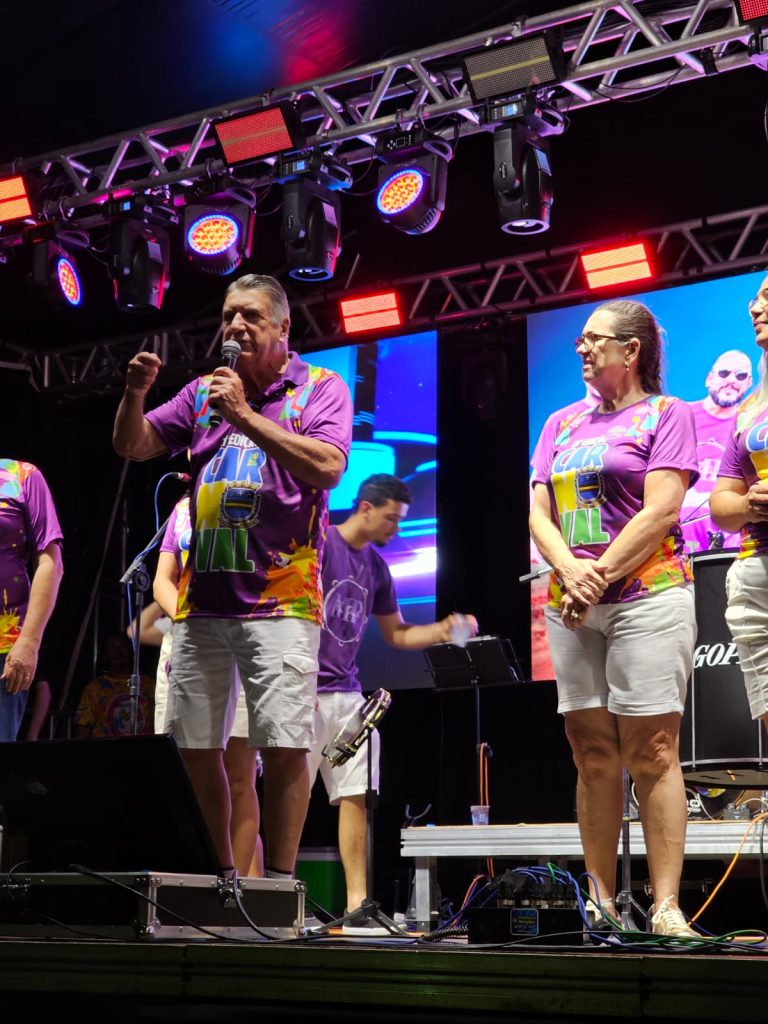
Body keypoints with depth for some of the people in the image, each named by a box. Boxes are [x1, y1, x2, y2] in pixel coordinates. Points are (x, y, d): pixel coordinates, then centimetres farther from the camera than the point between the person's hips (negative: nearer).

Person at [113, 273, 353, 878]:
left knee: (284, 747, -11)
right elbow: (133, 447, 17)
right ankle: (219, 877, 17)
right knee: (195, 746, 5)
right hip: (201, 597, 5)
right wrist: (136, 392, -3)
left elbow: (328, 467, -13)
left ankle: (279, 882, -3)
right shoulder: (204, 391, 18)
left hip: (279, 599, -5)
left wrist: (245, 417, -16)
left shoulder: (321, 389, 4)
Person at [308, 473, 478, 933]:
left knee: (357, 796, 2)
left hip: (348, 693, 7)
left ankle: (357, 905, 4)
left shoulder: (376, 566, 15)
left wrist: (442, 631, 5)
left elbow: (398, 634, 22)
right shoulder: (318, 545, -7)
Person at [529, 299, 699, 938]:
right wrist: (570, 571, -8)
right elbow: (538, 512, 11)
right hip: (571, 606, 6)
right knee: (593, 754, 4)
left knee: (651, 753, -8)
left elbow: (661, 511, -9)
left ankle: (666, 908, -8)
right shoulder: (567, 427, 20)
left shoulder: (665, 414, 3)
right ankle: (600, 904, 8)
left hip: (647, 595, -6)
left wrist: (599, 578, -12)